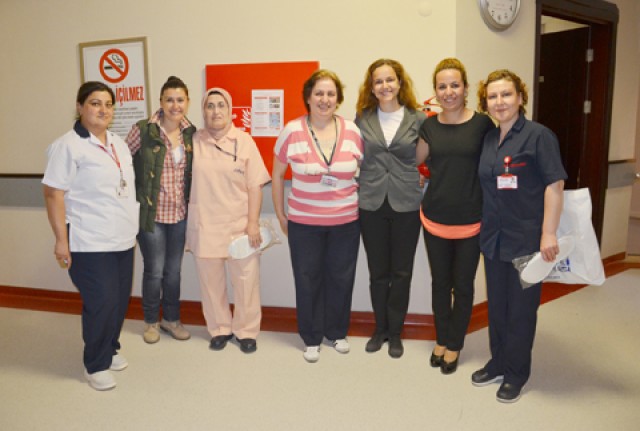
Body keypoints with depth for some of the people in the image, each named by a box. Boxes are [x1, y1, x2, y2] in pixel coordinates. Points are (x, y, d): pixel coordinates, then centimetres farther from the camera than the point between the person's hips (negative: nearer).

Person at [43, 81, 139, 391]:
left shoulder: (118, 143, 12)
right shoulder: (68, 145, -10)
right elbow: (53, 194, -13)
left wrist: (133, 228, 19)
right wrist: (61, 240, -16)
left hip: (122, 240, 7)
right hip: (90, 244, -7)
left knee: (120, 300, 12)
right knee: (101, 303, -3)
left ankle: (110, 349, 34)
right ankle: (96, 365, 17)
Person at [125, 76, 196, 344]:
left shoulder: (191, 133, 2)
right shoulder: (142, 130, -11)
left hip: (180, 214, 4)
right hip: (151, 213, -3)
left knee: (174, 270, 15)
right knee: (154, 270, 7)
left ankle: (171, 318, 34)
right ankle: (151, 321, 29)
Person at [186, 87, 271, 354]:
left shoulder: (244, 141, -2)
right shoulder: (194, 140, 2)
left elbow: (255, 185, -3)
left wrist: (253, 223, -8)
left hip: (240, 225, -1)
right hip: (204, 225, 1)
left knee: (246, 280, 4)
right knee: (210, 281, 11)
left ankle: (246, 331, 23)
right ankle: (220, 329, 30)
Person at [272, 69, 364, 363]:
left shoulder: (352, 131, -3)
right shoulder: (292, 132, -8)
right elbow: (277, 176, 3)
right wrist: (280, 215, 4)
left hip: (346, 221, 2)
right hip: (304, 223, -1)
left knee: (341, 278, 13)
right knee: (308, 280, 9)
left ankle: (337, 333, 35)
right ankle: (311, 339, 28)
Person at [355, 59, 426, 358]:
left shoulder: (418, 119, 0)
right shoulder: (363, 118, 4)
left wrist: (420, 179, -6)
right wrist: (358, 192, 3)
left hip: (406, 205, -1)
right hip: (371, 204, 1)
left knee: (401, 272, 9)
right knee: (377, 272, 11)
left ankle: (395, 332, 26)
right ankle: (380, 328, 29)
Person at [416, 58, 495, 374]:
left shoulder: (482, 124, -6)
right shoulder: (429, 126, 2)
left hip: (470, 220, -2)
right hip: (435, 218, 3)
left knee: (462, 285, 11)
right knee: (440, 283, 15)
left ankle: (454, 345, 30)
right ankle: (441, 339, 34)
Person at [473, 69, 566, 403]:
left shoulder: (538, 135, -11)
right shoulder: (488, 139, 8)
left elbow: (554, 185, -15)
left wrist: (549, 234, -19)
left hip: (526, 238, -6)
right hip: (493, 237, 6)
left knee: (520, 307, 7)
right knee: (496, 304, 16)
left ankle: (516, 374, 25)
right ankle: (498, 363, 34)